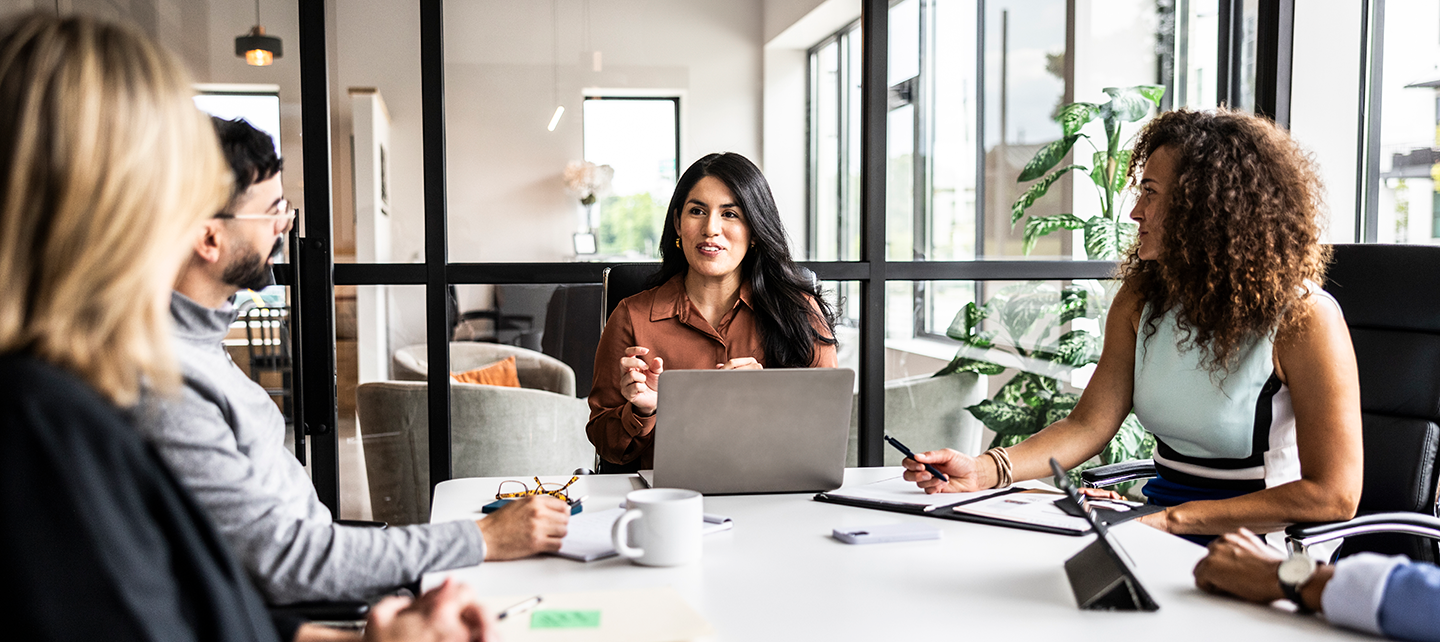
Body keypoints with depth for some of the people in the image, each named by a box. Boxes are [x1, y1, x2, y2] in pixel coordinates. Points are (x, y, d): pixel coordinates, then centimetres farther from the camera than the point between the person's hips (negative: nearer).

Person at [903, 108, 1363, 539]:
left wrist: (1173, 519, -21)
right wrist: (983, 470, -15)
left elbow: (1334, 495, -17)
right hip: (1159, 523, 6)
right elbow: (1088, 425, 1)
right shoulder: (1142, 296, 4)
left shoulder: (1303, 317, -14)